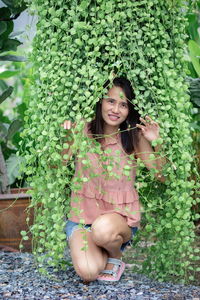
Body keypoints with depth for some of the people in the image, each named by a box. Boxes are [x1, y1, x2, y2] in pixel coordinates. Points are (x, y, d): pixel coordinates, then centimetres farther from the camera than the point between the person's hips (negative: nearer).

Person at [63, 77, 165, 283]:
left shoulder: (134, 137, -4)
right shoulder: (83, 130, -5)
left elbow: (162, 176, -4)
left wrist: (158, 143, -18)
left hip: (121, 216, -1)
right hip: (82, 215, 1)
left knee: (103, 229, -38)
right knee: (87, 272, -23)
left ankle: (116, 256, 0)